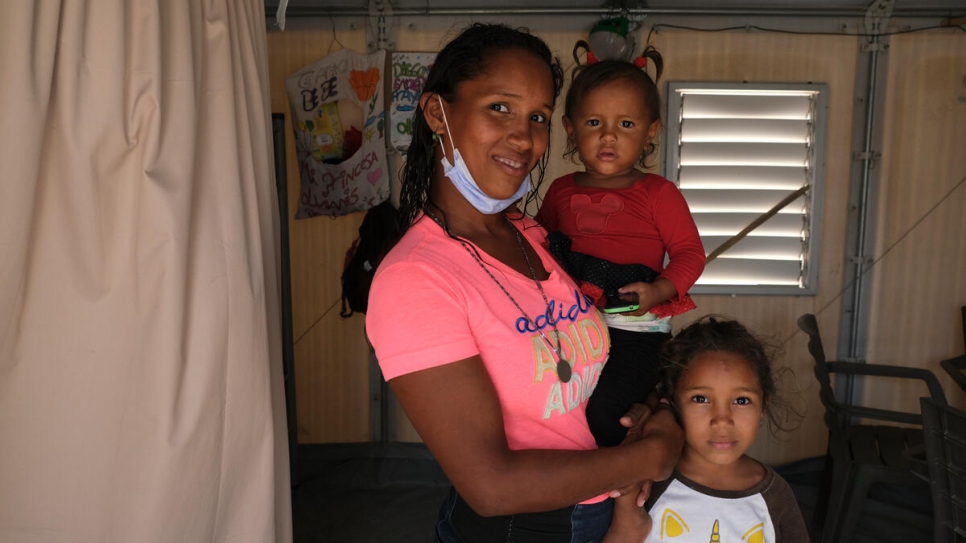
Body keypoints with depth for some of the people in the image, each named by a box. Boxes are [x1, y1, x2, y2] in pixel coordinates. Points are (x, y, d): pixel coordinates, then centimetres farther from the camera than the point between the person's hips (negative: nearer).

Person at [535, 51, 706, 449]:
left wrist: (658, 291, -16)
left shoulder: (658, 193, 3)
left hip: (635, 330, -4)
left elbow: (690, 252, 2)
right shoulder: (561, 191, 14)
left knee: (600, 407, -23)